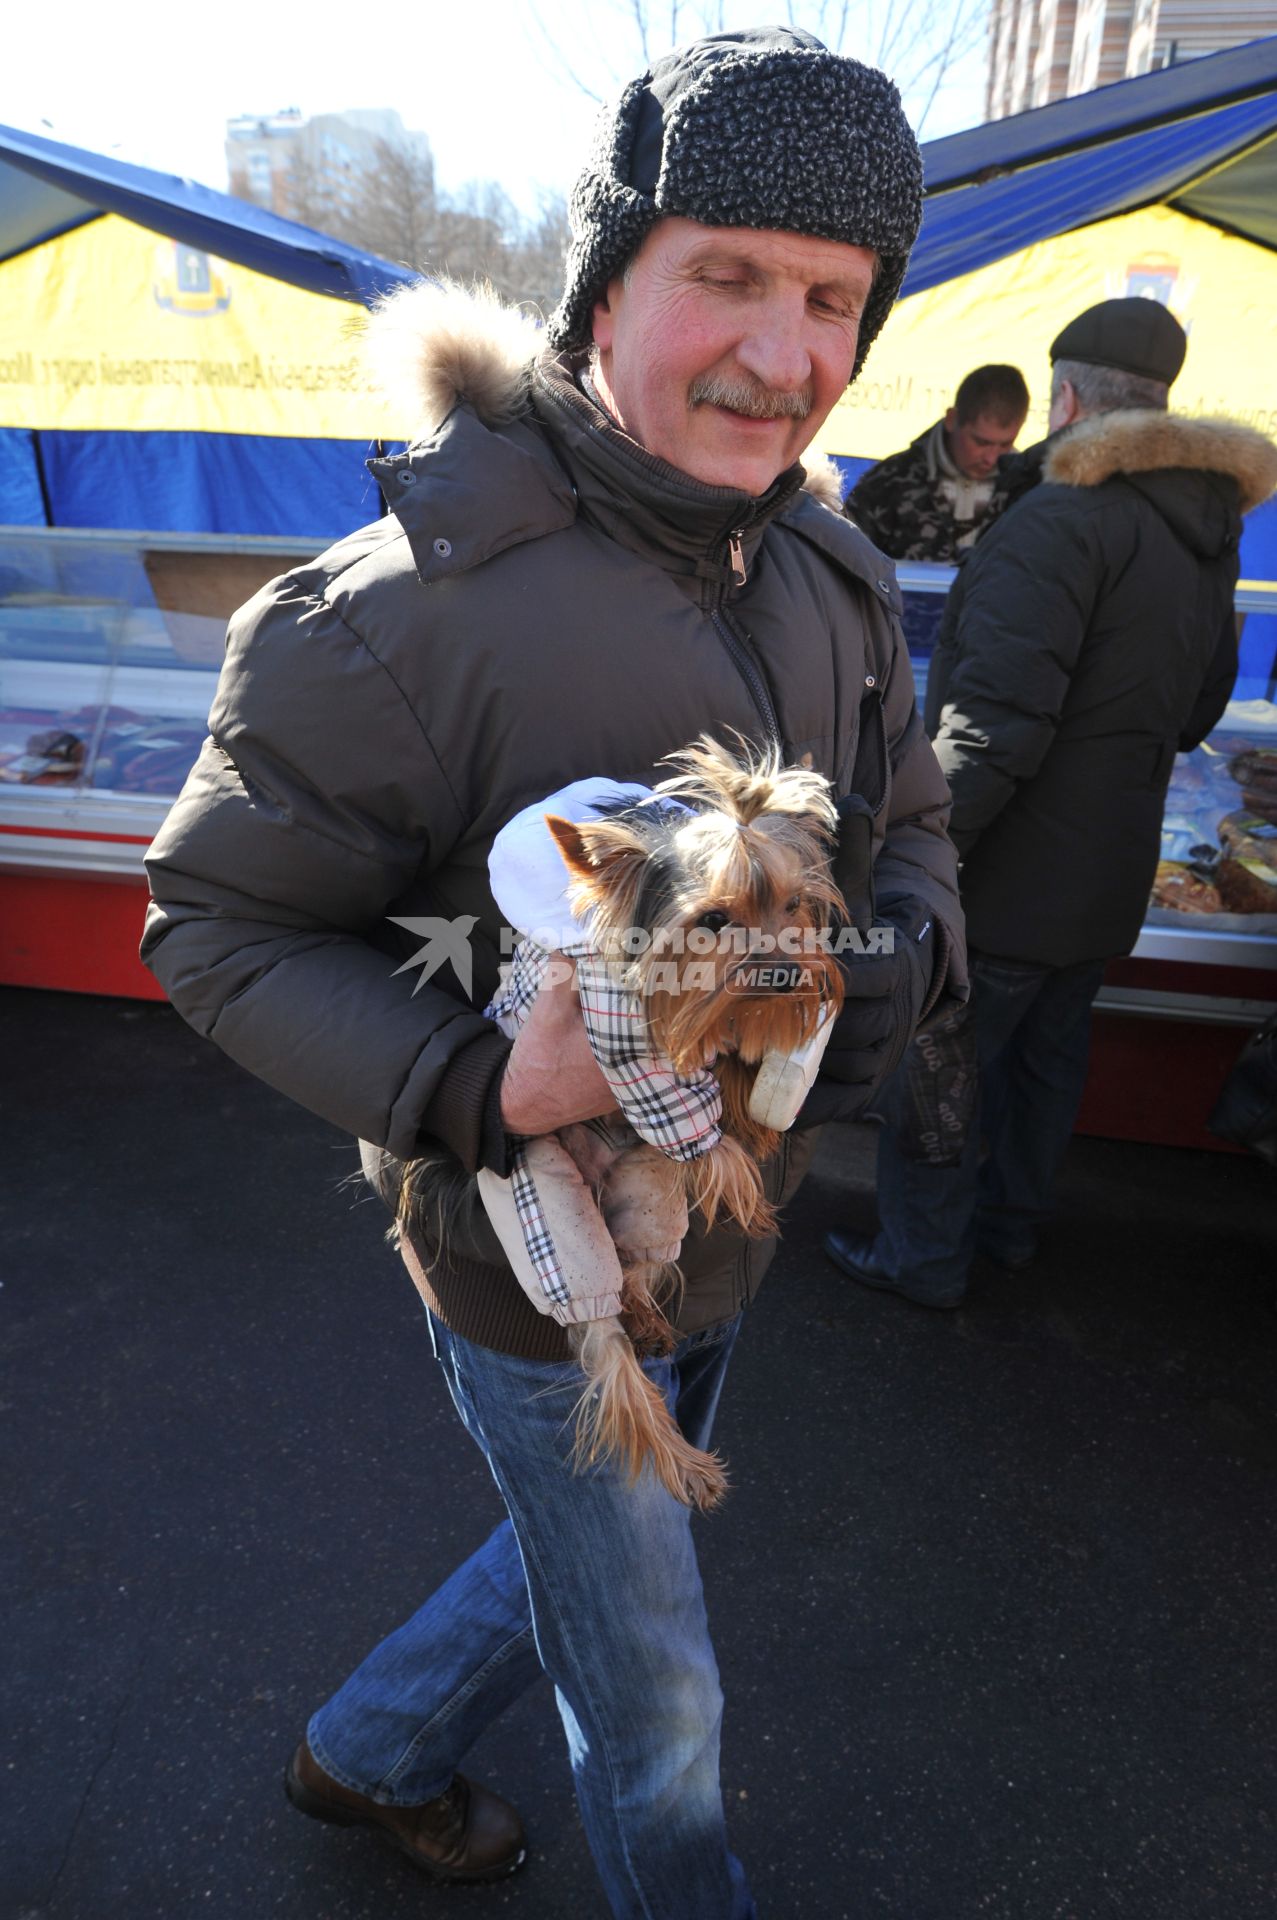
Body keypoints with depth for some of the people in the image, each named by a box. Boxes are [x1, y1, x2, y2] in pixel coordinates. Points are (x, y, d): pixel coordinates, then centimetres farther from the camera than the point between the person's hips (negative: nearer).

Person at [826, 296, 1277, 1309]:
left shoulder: (1059, 523, -20)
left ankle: (922, 1258, 22)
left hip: (1006, 885, -9)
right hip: (1107, 883, 9)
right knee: (1047, 1060, 23)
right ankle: (1012, 1221, 41)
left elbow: (993, 727, -28)